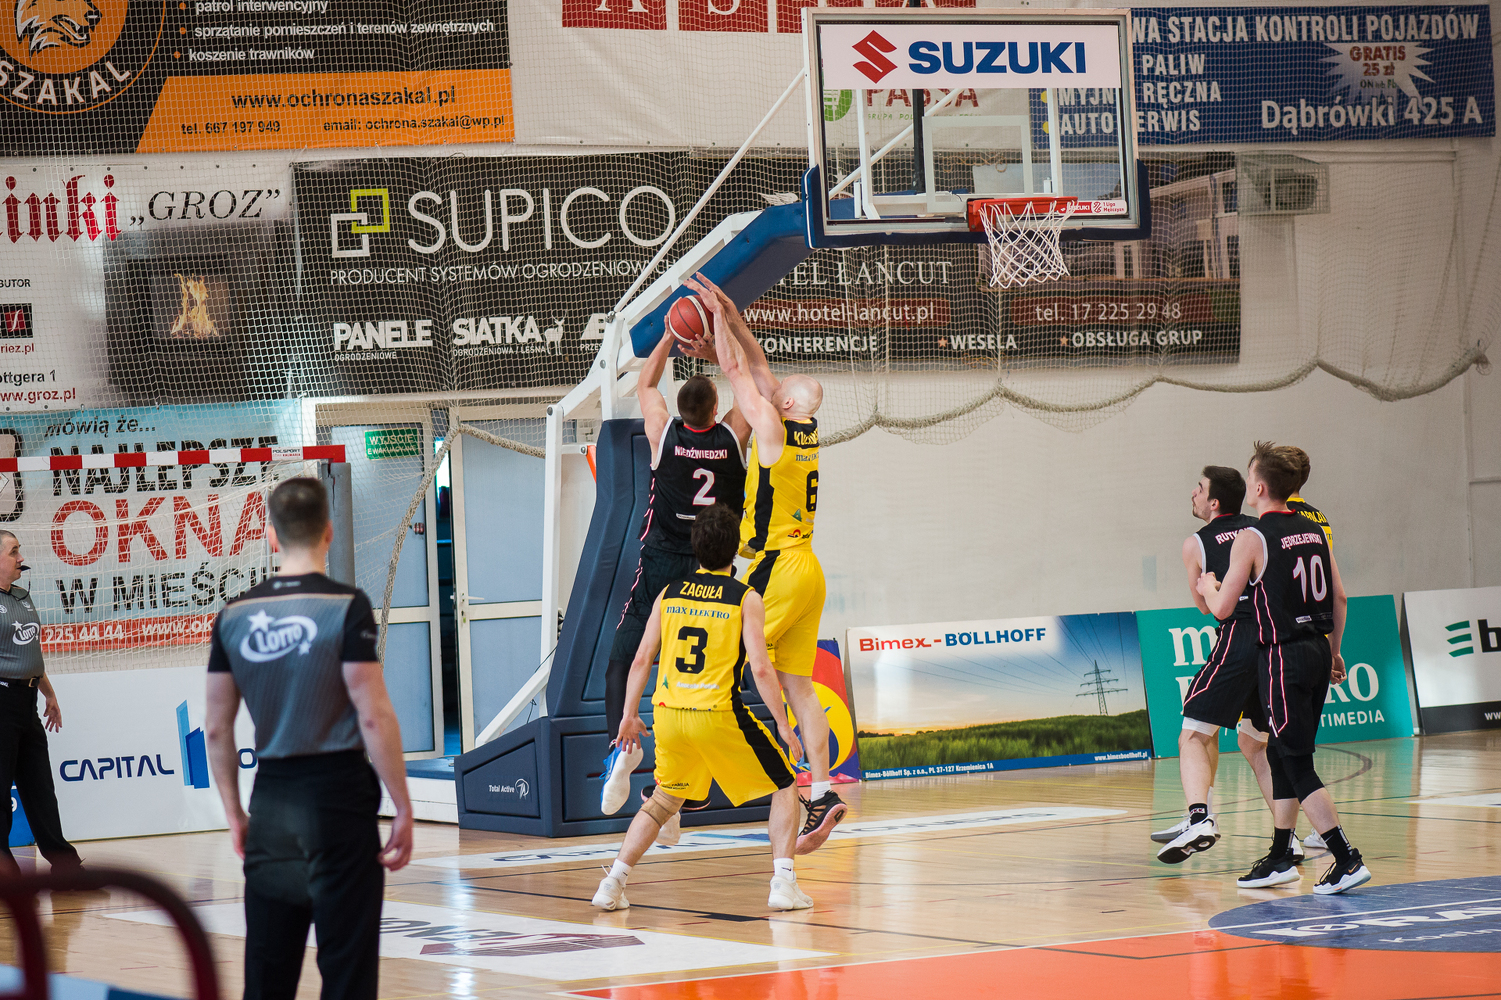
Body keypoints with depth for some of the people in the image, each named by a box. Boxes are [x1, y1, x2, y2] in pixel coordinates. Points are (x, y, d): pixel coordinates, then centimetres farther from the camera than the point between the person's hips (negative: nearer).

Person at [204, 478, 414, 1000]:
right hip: (338, 798, -4)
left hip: (272, 799, 5)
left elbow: (217, 729, 8)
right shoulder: (346, 606, -9)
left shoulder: (234, 615, 5)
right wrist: (403, 808, -7)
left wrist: (233, 812, 18)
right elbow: (374, 716, -13)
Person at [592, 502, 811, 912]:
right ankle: (783, 884, 0)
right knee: (784, 786, 13)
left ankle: (613, 883, 16)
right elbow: (760, 668, -11)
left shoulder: (669, 594, 8)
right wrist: (782, 725, -5)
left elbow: (642, 659, 7)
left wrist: (629, 716, 17)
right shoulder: (746, 599, -3)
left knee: (665, 800, 26)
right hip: (719, 715, -4)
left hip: (669, 714, 4)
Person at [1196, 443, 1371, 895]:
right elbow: (1339, 597, 12)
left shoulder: (1252, 538, -12)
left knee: (1297, 764, -6)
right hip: (1318, 649, 8)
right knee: (1281, 756, 19)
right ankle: (1279, 857, 25)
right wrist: (1333, 651, 22)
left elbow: (1222, 608, -9)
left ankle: (1347, 860, -13)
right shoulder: (1313, 531, 9)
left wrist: (1209, 586, 13)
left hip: (1284, 657, -8)